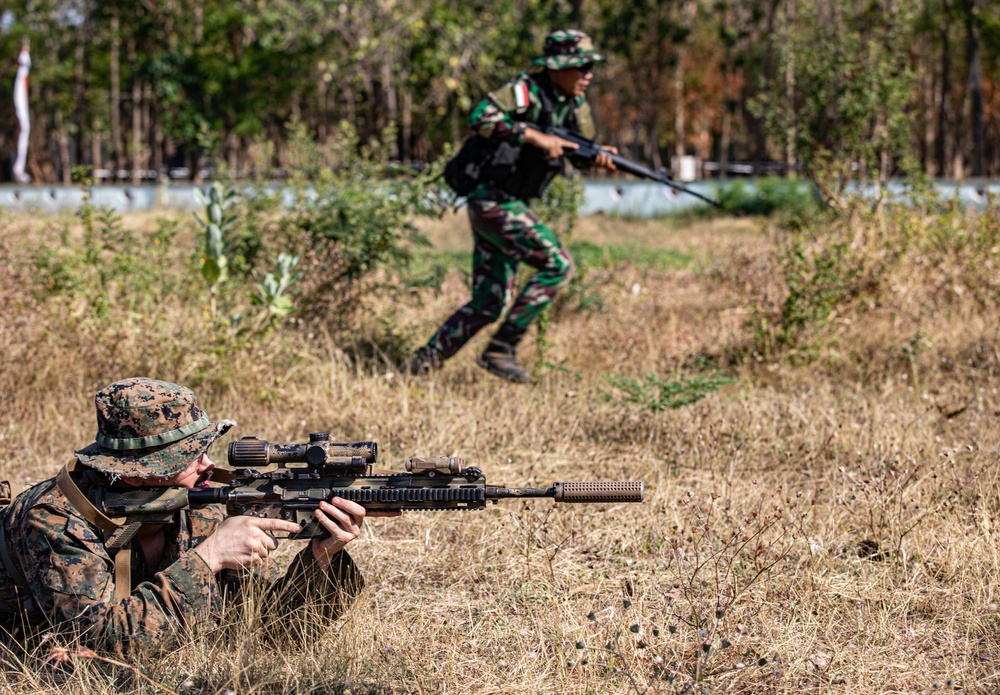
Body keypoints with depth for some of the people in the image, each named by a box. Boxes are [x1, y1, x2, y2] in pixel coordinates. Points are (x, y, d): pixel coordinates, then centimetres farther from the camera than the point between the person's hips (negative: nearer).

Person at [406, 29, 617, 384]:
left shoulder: (575, 102, 11)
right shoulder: (525, 89, -14)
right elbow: (481, 117, -27)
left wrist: (599, 155, -6)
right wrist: (535, 136, -28)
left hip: (508, 206, 9)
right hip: (493, 202, -9)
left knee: (487, 305, 7)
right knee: (557, 264, -17)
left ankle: (422, 363, 13)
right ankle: (501, 349, -12)